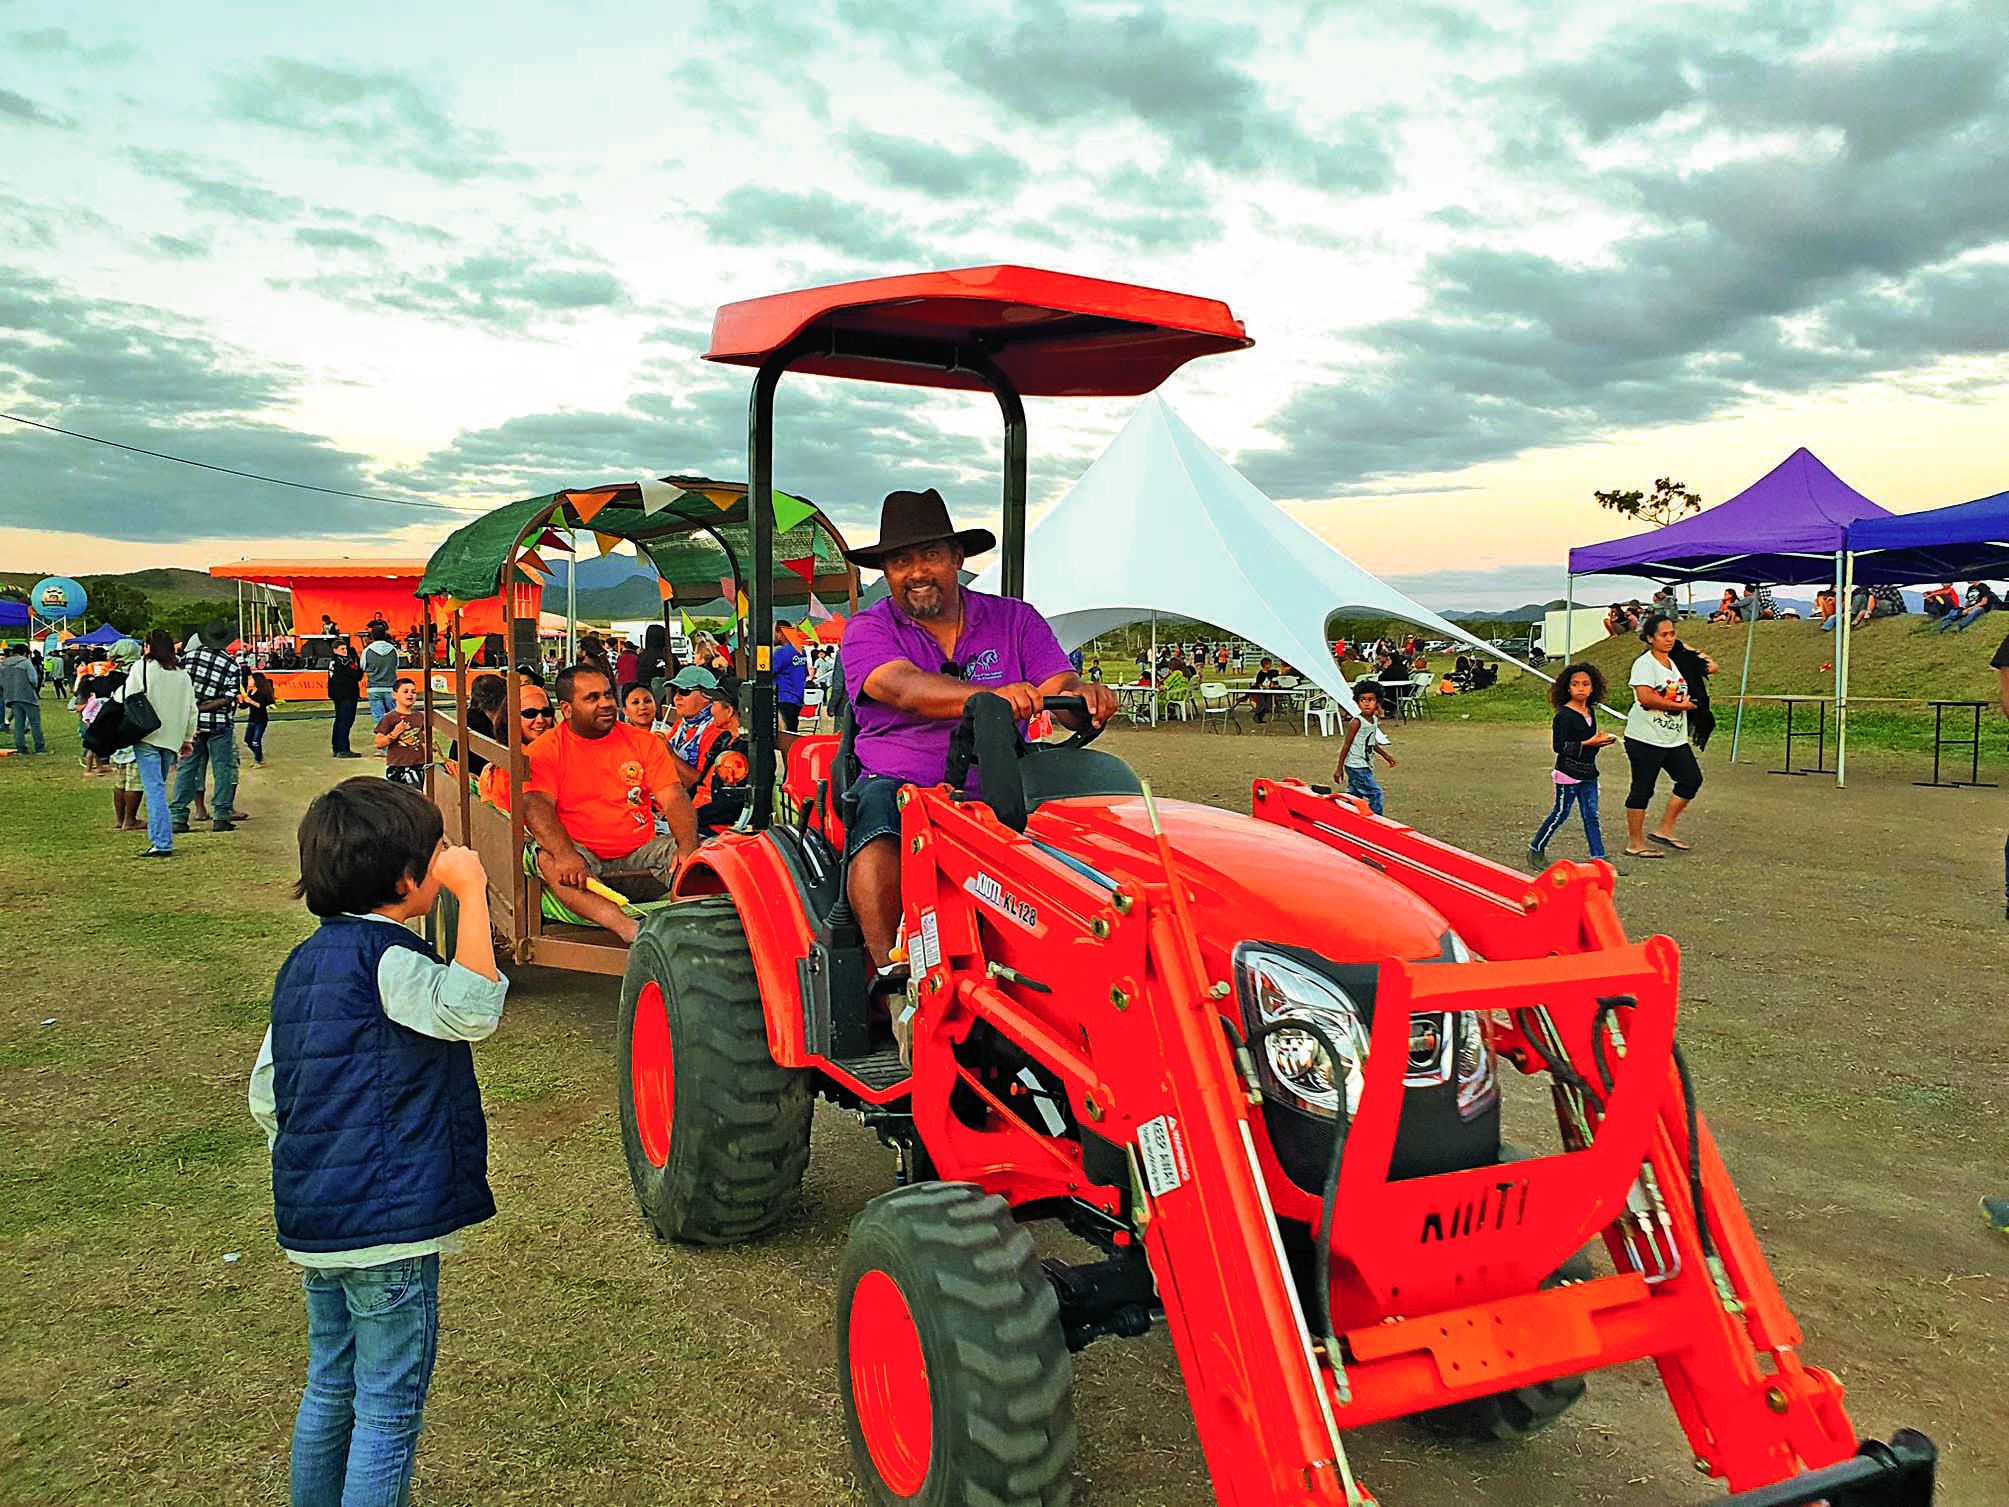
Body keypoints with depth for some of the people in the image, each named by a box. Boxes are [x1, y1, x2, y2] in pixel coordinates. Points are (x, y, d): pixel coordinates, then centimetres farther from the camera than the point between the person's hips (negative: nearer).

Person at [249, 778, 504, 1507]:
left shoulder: (305, 962, 8)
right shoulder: (386, 956, -18)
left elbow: (265, 1098, 12)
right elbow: (471, 1009, -36)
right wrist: (472, 894, -31)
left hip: (312, 1221, 9)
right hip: (387, 1226, -9)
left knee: (329, 1390, 22)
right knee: (388, 1413, 3)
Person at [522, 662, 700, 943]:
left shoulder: (644, 742, 8)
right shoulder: (544, 751, 1)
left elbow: (674, 800, 1)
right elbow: (536, 806, -14)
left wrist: (688, 846, -20)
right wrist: (566, 855, -33)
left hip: (640, 851, 2)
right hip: (582, 854, -2)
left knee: (692, 853, -23)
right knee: (549, 860, -34)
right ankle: (627, 928, -49)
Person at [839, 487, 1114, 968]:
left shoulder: (1013, 620, 11)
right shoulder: (868, 631, 4)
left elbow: (1061, 690, -1)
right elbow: (904, 689, -18)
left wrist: (1085, 696, -28)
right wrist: (991, 696, -37)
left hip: (998, 794, 2)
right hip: (898, 785, -1)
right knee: (878, 840, -34)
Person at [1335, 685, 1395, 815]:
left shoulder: (1374, 720, 8)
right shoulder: (1356, 722, -16)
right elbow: (1347, 745, -13)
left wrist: (1385, 755, 31)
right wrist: (1339, 768, -12)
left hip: (1365, 766, 8)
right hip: (1356, 767, -8)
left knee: (1354, 795, 13)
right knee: (1375, 793, -10)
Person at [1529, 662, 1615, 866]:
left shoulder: (1590, 712, 10)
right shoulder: (1564, 715, -14)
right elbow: (1559, 746, -20)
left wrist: (1601, 740, 2)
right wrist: (1588, 743, -20)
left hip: (1588, 772, 7)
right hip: (1569, 772, -7)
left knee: (1591, 816, 7)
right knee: (1561, 813, 3)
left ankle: (1599, 858, 9)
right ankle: (1536, 848, 19)